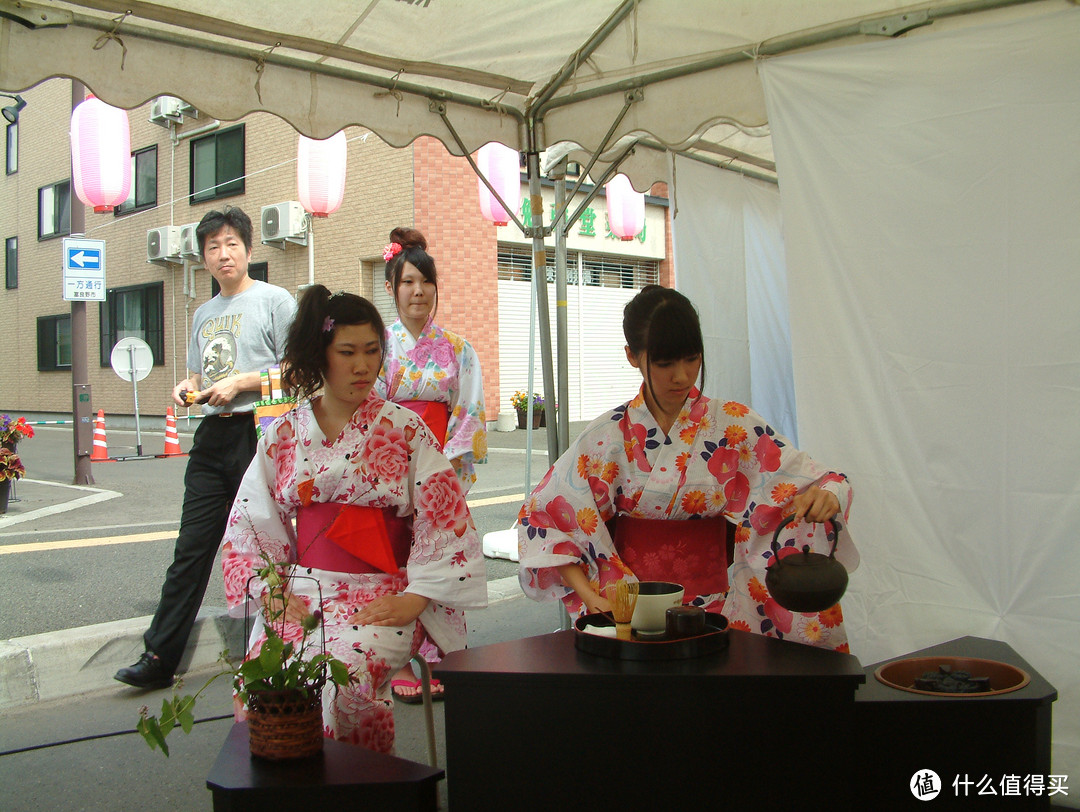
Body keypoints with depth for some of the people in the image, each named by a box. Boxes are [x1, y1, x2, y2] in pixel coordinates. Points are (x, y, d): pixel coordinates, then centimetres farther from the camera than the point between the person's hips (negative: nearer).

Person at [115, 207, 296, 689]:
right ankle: (159, 658, 9)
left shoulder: (275, 300, -1)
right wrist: (188, 388, 5)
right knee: (190, 550, 5)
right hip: (212, 436, 6)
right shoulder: (204, 314, 20)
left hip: (258, 434, -6)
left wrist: (240, 382, -14)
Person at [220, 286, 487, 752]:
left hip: (382, 595, -2)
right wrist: (276, 593, -3)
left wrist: (411, 600, -11)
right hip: (302, 591, 3)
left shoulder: (405, 430, 2)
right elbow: (251, 525, 10)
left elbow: (443, 520, -2)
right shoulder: (284, 435, 9)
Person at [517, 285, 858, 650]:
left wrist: (824, 495, -22)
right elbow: (542, 517, 5)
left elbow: (820, 481, 2)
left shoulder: (734, 425, 3)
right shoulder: (608, 436, 2)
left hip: (710, 605, 0)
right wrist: (590, 596, -6)